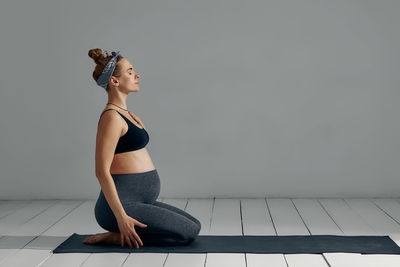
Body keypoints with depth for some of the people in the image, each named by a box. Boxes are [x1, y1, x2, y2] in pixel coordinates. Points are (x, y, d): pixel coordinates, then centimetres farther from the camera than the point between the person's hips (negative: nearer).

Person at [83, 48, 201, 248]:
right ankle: (116, 237, -5)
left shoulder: (125, 114, 15)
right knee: (188, 232, -12)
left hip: (139, 201, 10)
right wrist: (121, 217, -24)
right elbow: (102, 171, -20)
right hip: (123, 203, -10)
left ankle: (126, 234, 10)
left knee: (194, 226, 13)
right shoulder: (111, 117, -15)